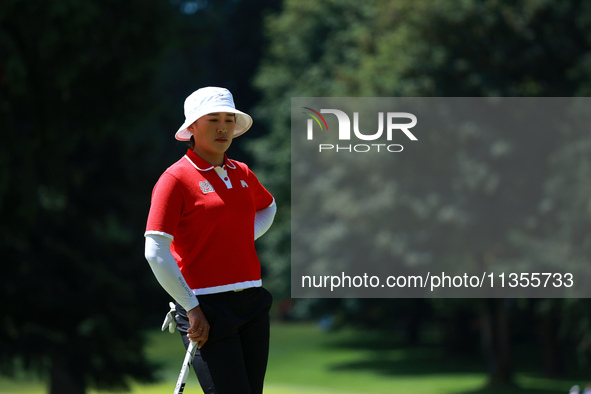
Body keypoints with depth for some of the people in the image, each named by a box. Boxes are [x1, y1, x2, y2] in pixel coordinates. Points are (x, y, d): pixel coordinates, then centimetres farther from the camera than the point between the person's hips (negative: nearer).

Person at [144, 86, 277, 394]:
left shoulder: (242, 174, 13)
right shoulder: (175, 179, -7)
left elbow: (267, 207, 35)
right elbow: (155, 252, -12)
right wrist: (192, 308, -13)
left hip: (252, 302, 7)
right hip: (206, 308, -6)